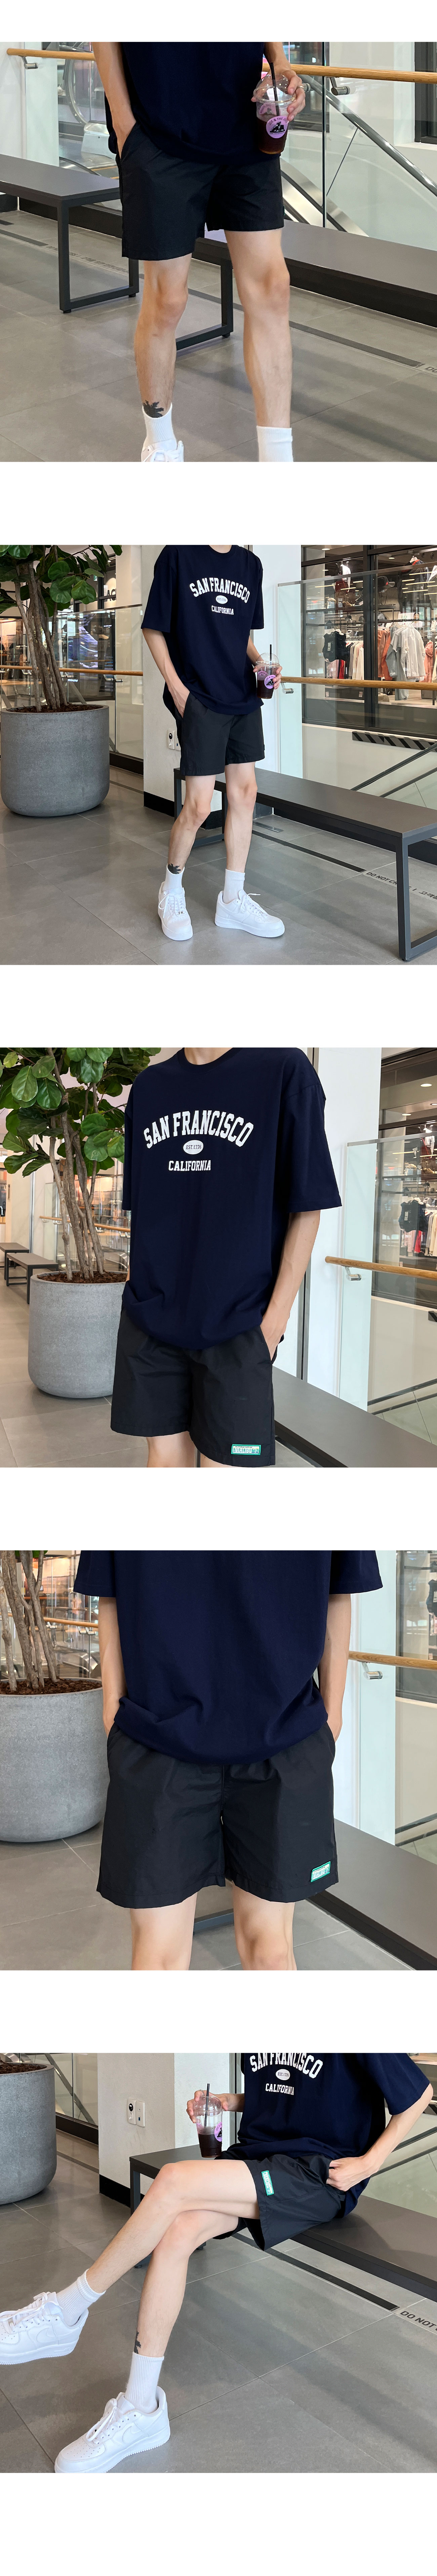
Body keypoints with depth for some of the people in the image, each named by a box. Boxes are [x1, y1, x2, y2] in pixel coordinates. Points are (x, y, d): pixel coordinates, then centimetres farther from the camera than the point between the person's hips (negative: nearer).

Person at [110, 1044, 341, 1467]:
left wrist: (275, 1322, -9)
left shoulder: (285, 1071, -5)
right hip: (151, 1323, 4)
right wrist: (143, 1296, 11)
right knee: (166, 1459, 5)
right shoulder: (148, 1087, 9)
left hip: (236, 1325, -4)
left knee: (226, 1462, -7)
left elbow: (307, 1209, -4)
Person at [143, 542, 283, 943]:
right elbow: (154, 629, -4)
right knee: (198, 806, -6)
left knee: (244, 794, 7)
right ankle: (172, 892, 16)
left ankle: (233, 901, 17)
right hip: (199, 699, -6)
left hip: (243, 697, 6)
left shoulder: (250, 565, 9)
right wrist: (176, 687, -11)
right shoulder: (178, 556, -8)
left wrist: (258, 662, 0)